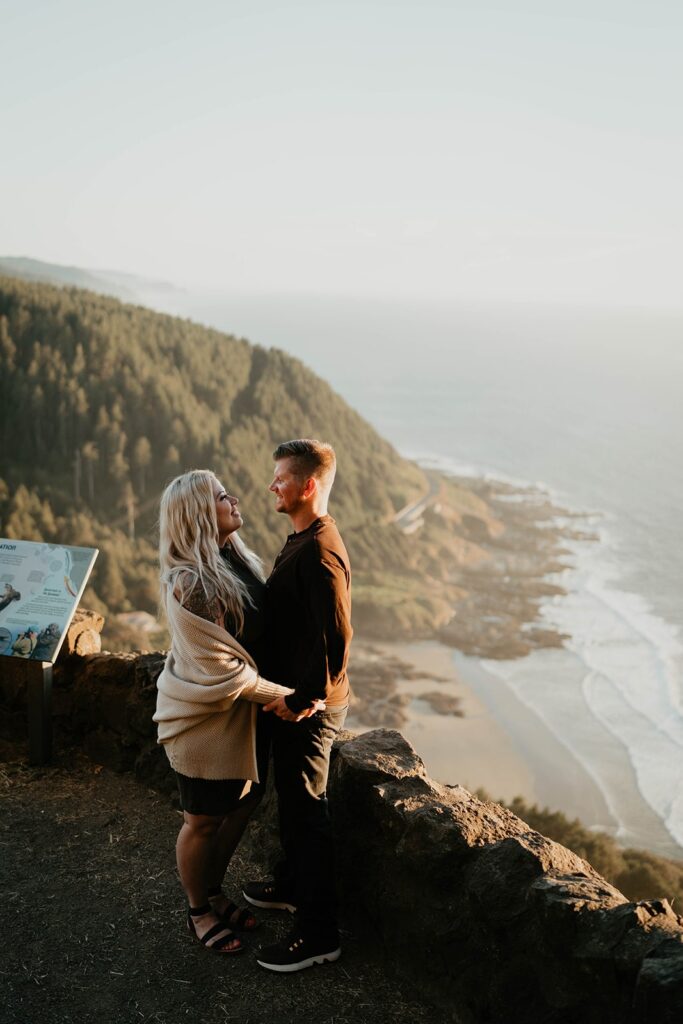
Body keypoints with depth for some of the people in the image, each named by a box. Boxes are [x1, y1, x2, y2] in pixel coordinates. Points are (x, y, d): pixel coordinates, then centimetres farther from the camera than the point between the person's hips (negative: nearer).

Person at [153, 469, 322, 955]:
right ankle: (199, 912, 35)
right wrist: (285, 696, -19)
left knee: (243, 802, 21)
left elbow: (262, 626, 9)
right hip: (204, 716, -8)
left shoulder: (236, 559, 0)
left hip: (244, 708, 8)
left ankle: (214, 892, 44)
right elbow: (224, 669, -25)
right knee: (203, 820, 12)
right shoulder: (188, 586, -27)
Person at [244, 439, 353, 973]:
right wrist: (280, 688, 18)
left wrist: (302, 699, -21)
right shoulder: (303, 540, 8)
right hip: (289, 696, 10)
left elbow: (336, 636, -29)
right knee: (291, 798, 25)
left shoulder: (320, 551, -25)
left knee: (306, 810, 0)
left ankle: (318, 933, 13)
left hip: (310, 708, -10)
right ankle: (292, 884, 45)